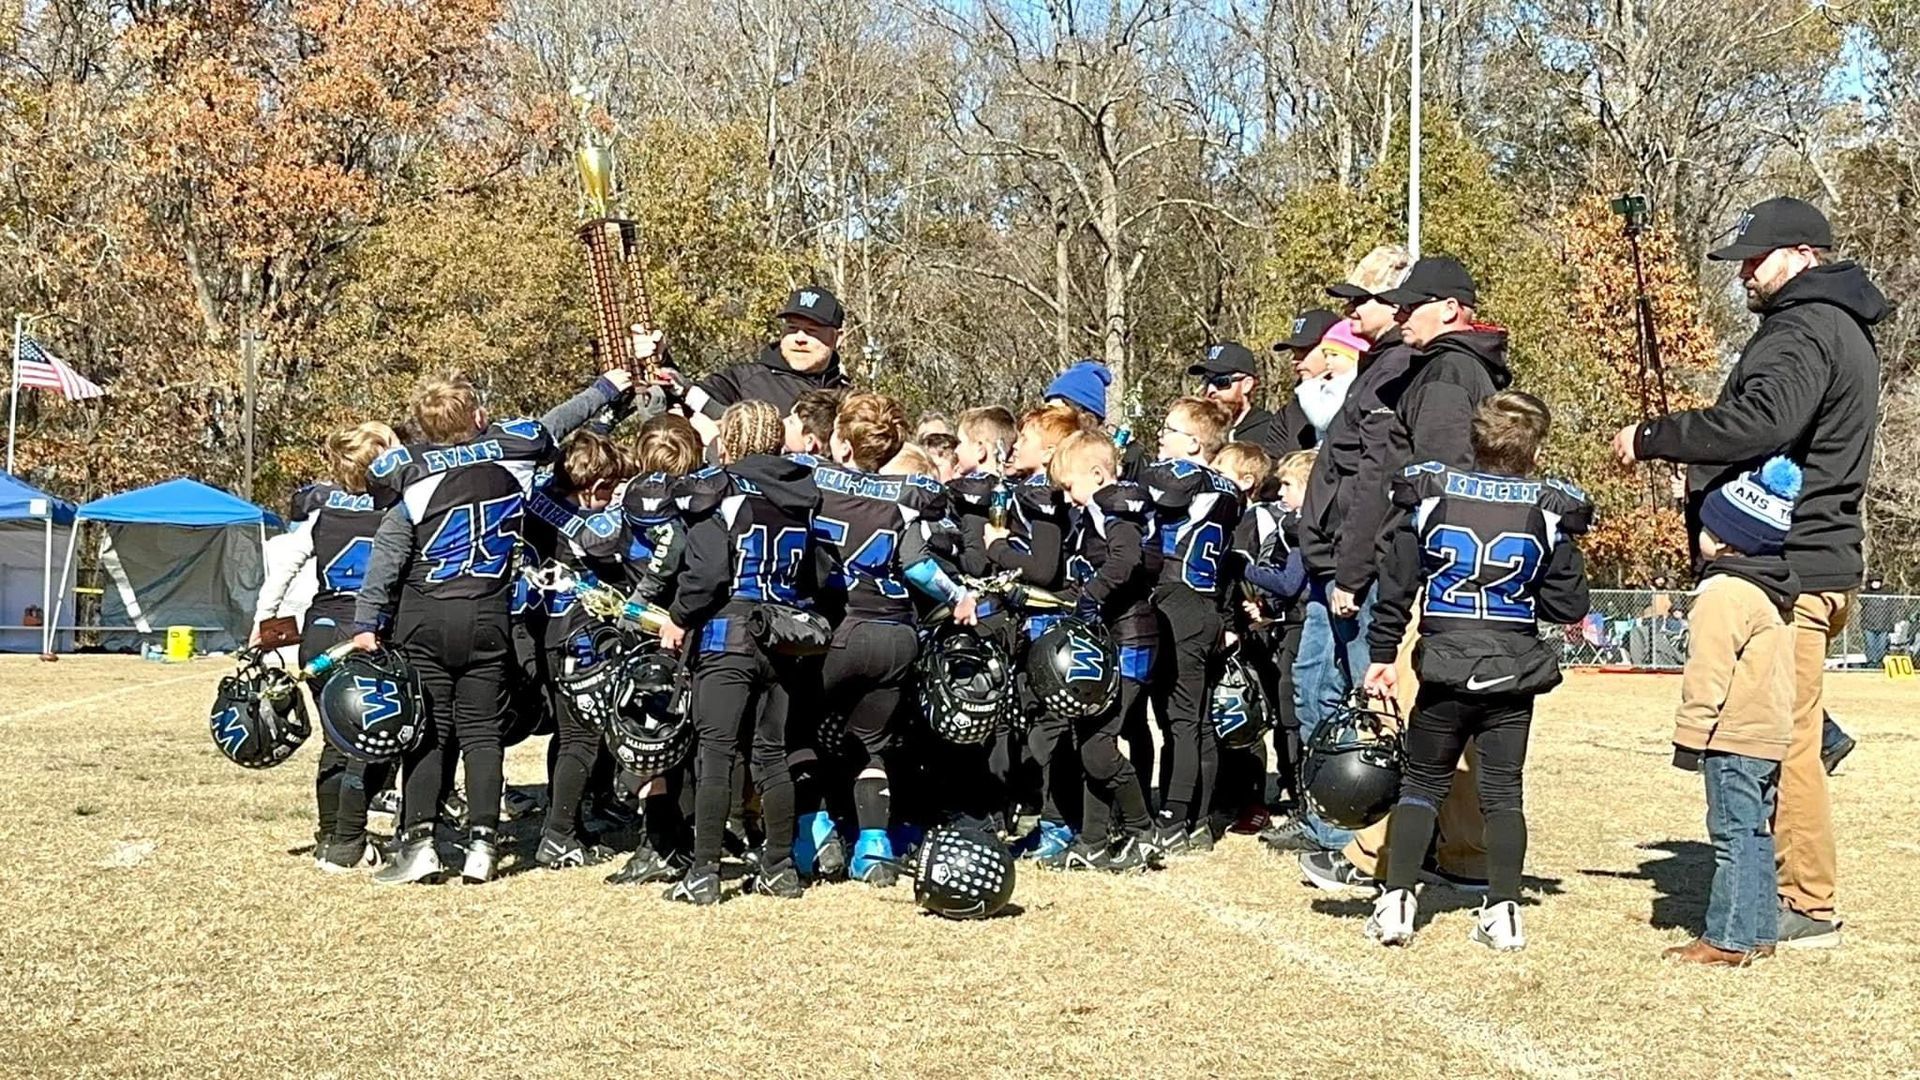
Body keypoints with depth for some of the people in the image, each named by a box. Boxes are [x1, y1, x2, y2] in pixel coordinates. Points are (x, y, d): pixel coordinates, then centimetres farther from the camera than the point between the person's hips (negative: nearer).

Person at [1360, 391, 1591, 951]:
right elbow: (1568, 606, 0)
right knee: (1503, 791, 8)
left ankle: (1396, 900, 1)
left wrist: (1383, 653, 7)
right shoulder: (1550, 511, -4)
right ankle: (1503, 911, 3)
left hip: (1445, 668, 0)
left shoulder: (1430, 495, -2)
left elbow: (1396, 585, 0)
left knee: (1421, 784, 10)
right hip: (1514, 672, 0)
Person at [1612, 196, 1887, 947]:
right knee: (1786, 736, 14)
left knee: (1784, 738, -8)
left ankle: (1807, 906, -4)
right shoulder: (1837, 327, 21)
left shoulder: (1803, 333, -14)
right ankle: (1781, 883, 20)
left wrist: (1653, 438, -21)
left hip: (1788, 569, -11)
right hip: (1814, 563, 11)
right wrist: (1687, 447, 7)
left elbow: (1760, 423, -30)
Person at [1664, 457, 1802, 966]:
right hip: (1770, 734, 10)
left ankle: (1727, 939, -6)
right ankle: (1758, 932, 18)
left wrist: (1691, 734, -14)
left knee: (1734, 835, -8)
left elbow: (1708, 671, -18)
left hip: (1734, 737, -10)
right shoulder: (1772, 594, 15)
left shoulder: (1724, 593, -16)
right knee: (1755, 832, 14)